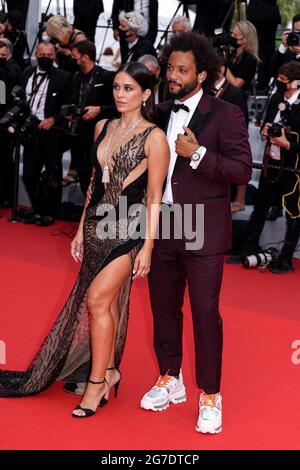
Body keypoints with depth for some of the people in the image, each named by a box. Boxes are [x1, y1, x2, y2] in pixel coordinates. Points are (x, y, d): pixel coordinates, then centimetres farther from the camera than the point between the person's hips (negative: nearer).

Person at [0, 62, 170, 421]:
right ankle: (107, 373, 23)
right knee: (107, 304, 11)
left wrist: (148, 246, -11)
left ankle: (97, 381, -1)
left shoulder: (154, 137, -8)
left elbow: (154, 198, -8)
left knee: (97, 299, -13)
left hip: (129, 228, -6)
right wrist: (82, 229, 16)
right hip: (97, 225, 6)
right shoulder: (103, 128, 10)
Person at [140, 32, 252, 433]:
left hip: (203, 230, -5)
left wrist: (199, 154, -21)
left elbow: (243, 171, -12)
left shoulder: (225, 115, -7)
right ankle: (170, 380, 31)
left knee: (205, 311, -2)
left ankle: (210, 396, 11)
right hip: (163, 224, 6)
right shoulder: (161, 113, 10)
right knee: (164, 305, 14)